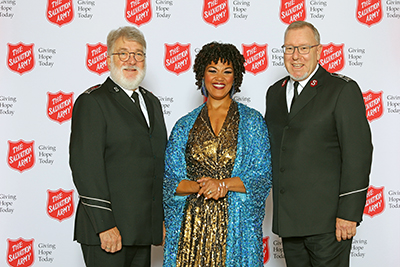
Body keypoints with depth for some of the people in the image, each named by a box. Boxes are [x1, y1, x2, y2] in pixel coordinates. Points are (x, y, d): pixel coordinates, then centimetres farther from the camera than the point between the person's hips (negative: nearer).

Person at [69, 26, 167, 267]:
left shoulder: (152, 102, 17)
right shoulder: (92, 102, -6)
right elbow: (86, 166, -15)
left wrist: (164, 219, 15)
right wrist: (104, 226, -20)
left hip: (144, 228, 7)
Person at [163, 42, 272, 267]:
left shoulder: (252, 121, 5)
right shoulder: (185, 125, 10)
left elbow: (263, 178, 0)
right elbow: (170, 181, 7)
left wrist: (224, 184, -14)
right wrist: (198, 186, -12)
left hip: (237, 225, -1)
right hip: (191, 226, 1)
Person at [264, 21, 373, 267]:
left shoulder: (343, 90, -4)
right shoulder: (275, 92, 15)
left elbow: (358, 153, -10)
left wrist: (349, 213, -15)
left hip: (326, 219, -5)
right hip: (287, 218, 6)